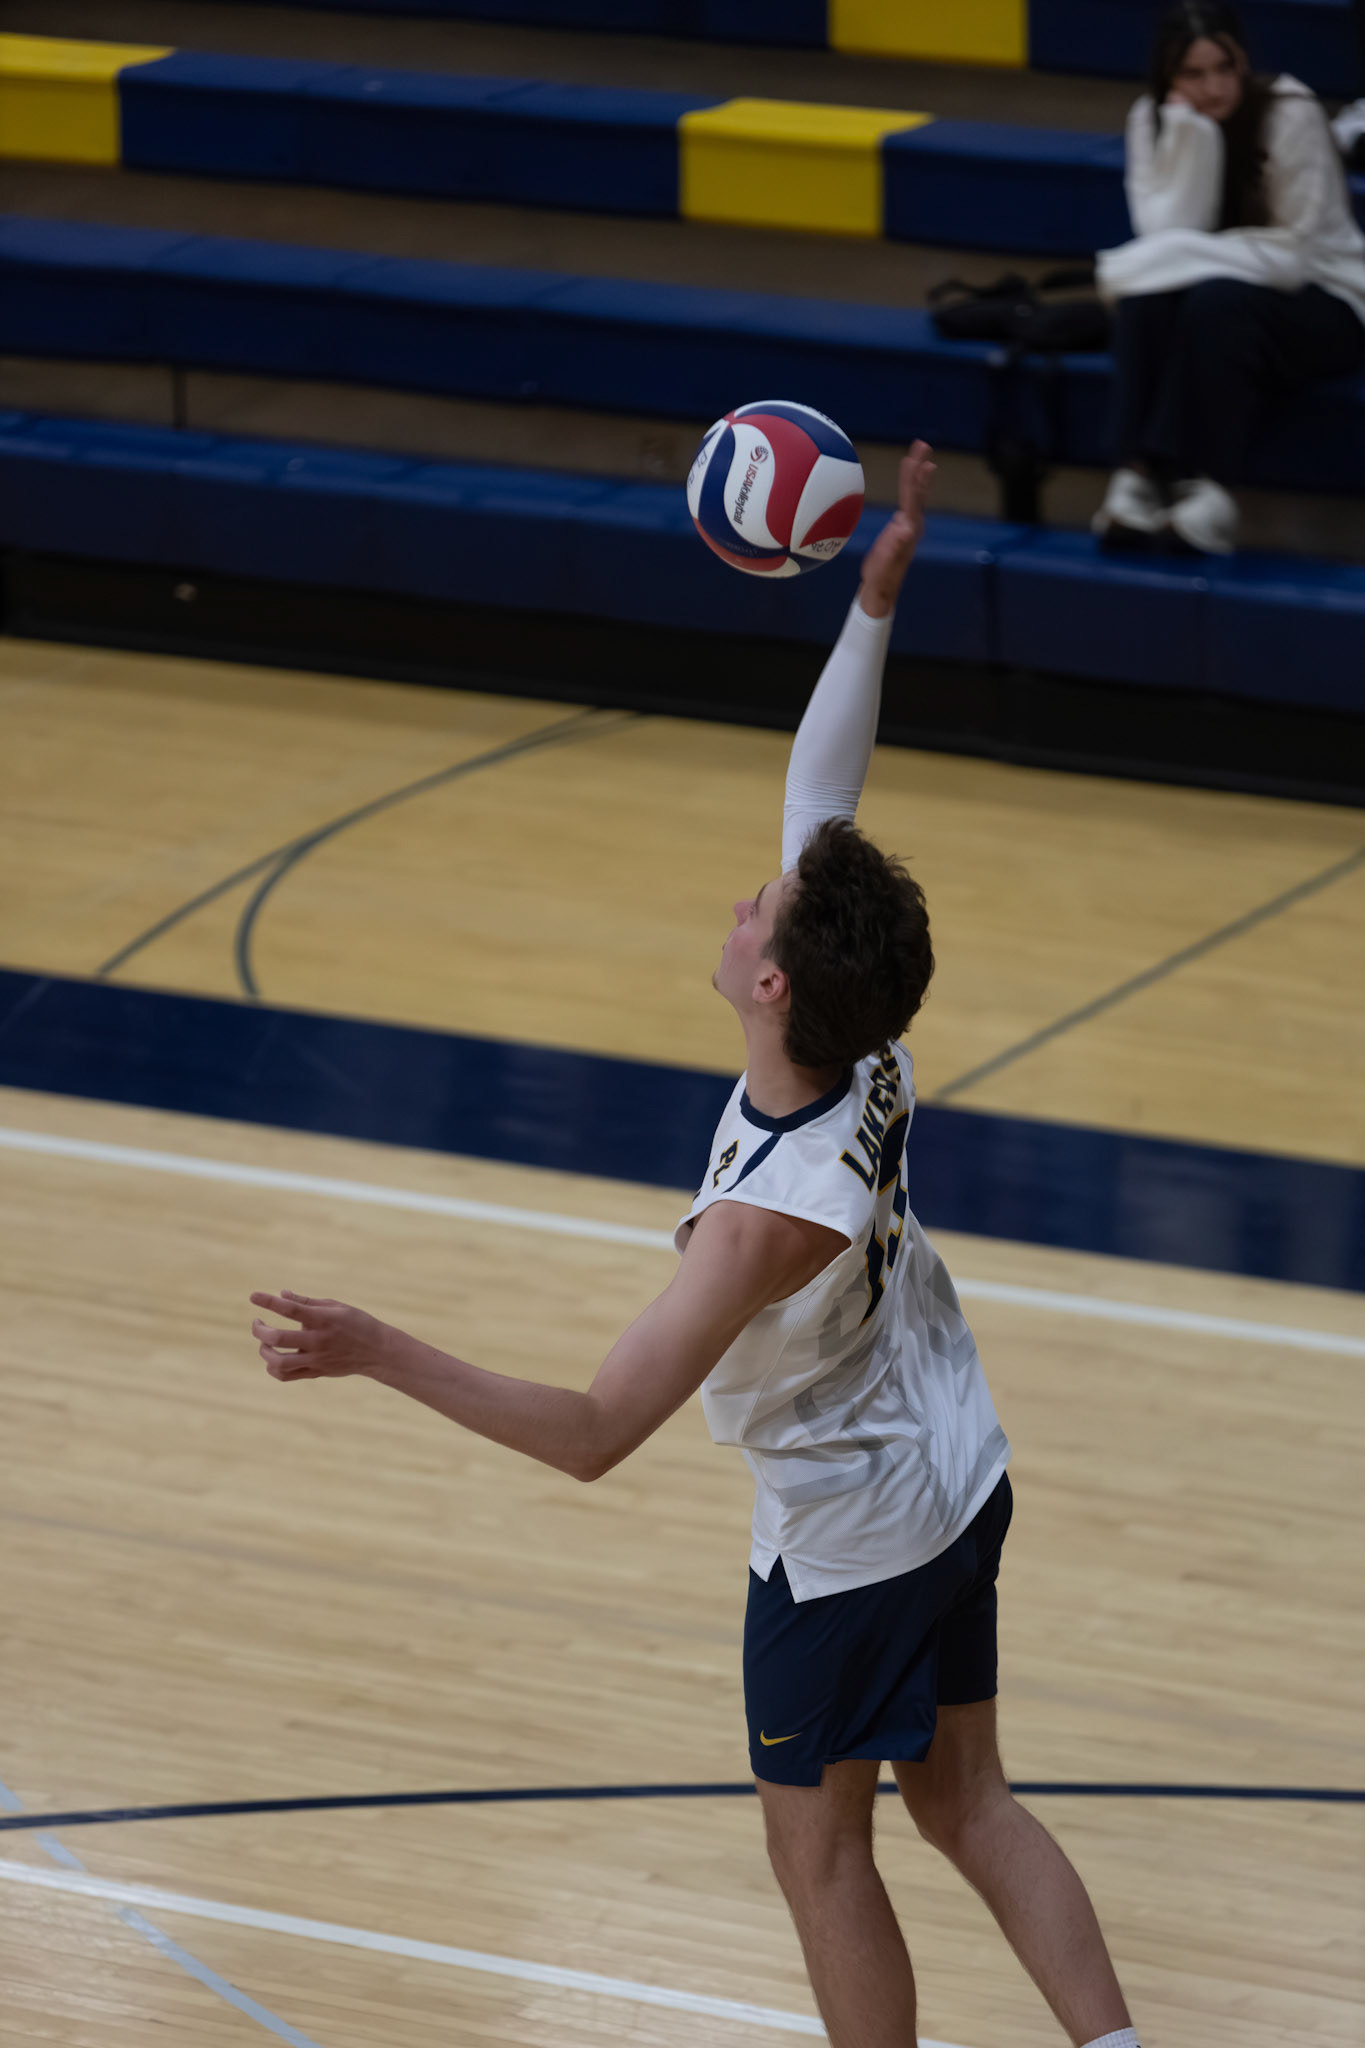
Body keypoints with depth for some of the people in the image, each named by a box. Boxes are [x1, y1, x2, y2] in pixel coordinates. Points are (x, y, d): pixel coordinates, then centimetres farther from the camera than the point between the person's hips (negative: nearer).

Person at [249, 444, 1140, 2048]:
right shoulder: (869, 1047, -17)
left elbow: (594, 1437, -38)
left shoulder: (765, 1217, -36)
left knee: (819, 1848, 13)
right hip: (957, 1481, 7)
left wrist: (376, 1354, -42)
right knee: (967, 1804, 20)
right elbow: (821, 794, -5)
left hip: (847, 1541, -7)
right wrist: (874, 598, -7)